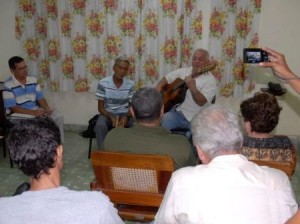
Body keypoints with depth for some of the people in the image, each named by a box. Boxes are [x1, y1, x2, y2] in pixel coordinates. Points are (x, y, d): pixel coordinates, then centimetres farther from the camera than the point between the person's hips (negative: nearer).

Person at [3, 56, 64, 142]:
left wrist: (47, 108, -15)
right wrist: (33, 112, -27)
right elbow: (13, 108, -17)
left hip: (35, 111, 6)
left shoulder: (33, 80, 4)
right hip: (18, 115, -5)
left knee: (58, 117, -11)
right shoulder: (8, 85, -13)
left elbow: (40, 98, 7)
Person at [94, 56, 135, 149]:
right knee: (100, 126, -34)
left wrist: (126, 117, -22)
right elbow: (100, 107, -6)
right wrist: (111, 117, -25)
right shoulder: (103, 83, -9)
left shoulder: (130, 84, -4)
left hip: (124, 114, 1)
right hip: (108, 114, -1)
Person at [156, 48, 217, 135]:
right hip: (177, 111, 4)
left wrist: (192, 87, -33)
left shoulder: (210, 80, -8)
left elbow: (201, 102, -19)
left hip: (196, 118, -4)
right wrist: (158, 88, -1)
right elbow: (166, 78, 18)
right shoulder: (183, 71, 10)